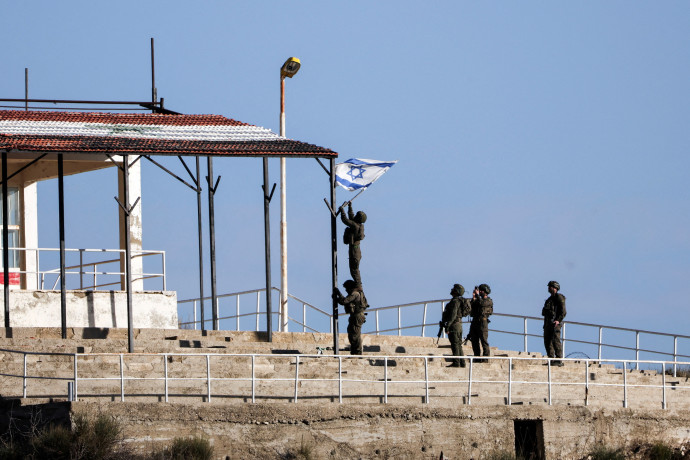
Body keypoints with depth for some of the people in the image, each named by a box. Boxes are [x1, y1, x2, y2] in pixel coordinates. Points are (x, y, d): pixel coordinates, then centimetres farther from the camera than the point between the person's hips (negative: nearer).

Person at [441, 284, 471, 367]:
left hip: (454, 324, -10)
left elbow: (453, 315, -21)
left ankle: (456, 363, -12)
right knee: (459, 345, 11)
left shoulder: (455, 301, -14)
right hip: (459, 325, 10)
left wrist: (447, 327, -22)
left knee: (455, 344, -10)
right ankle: (462, 363, 12)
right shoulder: (461, 301, 17)